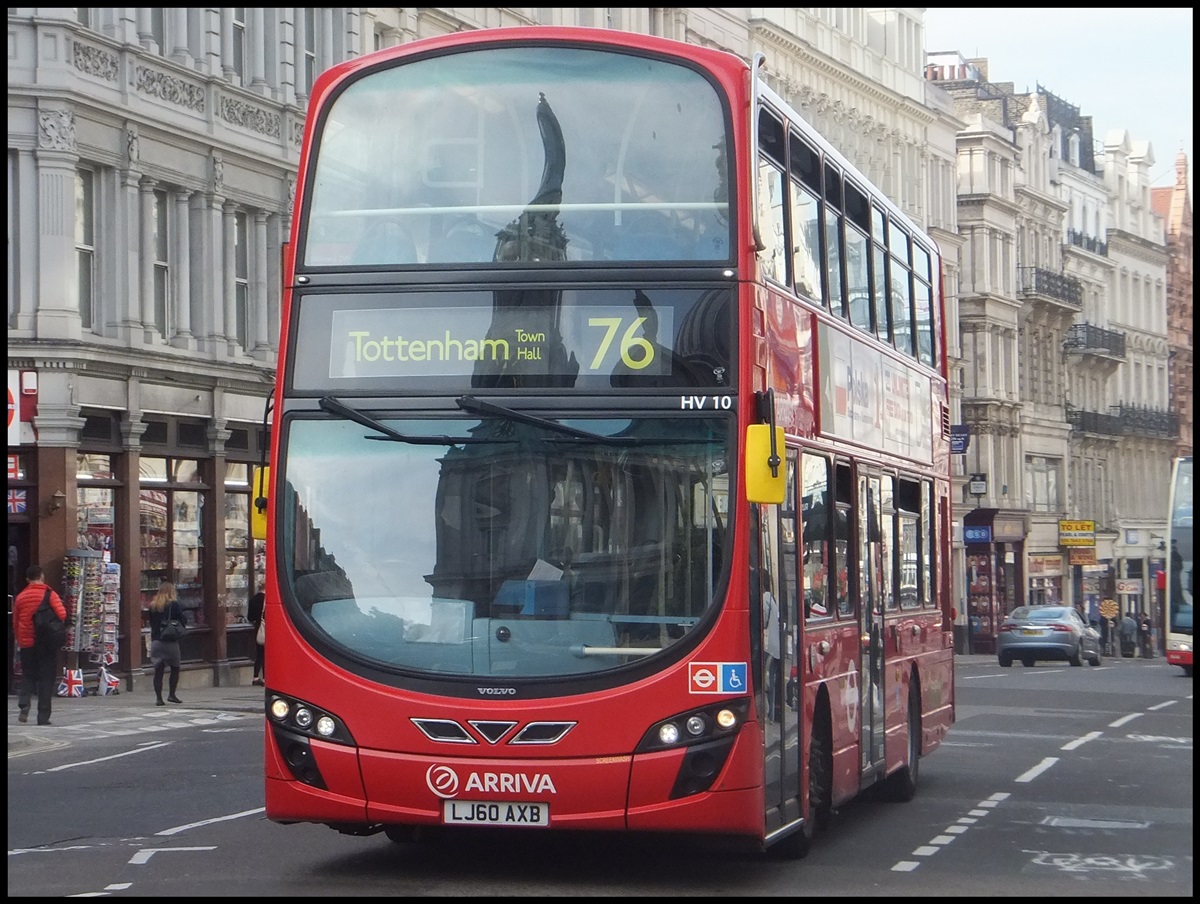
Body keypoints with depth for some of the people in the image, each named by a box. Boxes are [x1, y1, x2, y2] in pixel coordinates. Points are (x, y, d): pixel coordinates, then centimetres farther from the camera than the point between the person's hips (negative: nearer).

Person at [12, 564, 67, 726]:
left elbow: (15, 623, 7)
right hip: (47, 644, -2)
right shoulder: (50, 595, -7)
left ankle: (24, 705, -9)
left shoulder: (20, 597, 2)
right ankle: (43, 717, 2)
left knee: (27, 676, 14)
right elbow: (62, 615, -17)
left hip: (27, 644, 2)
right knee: (46, 679, 4)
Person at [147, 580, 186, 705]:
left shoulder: (153, 606, 4)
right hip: (171, 642, -3)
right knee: (175, 668, 12)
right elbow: (183, 621, -6)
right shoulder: (174, 605, -8)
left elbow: (151, 622, 9)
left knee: (158, 671, 4)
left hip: (155, 641, 3)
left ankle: (159, 698, 1)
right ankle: (171, 694, 8)